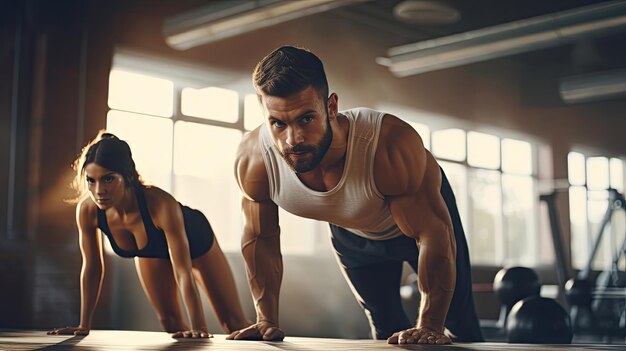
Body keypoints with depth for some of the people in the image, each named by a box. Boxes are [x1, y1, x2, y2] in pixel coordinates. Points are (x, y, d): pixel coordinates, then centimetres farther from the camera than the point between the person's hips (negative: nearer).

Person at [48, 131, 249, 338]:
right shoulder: (87, 211, -34)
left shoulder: (161, 205, -46)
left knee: (232, 323, 2)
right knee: (170, 323, 9)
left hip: (196, 240, -3)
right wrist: (84, 325, -15)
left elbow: (183, 272, -43)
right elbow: (92, 267, -18)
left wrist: (198, 329, -46)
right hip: (150, 252, 3)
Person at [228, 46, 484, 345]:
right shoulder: (252, 160, -35)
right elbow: (260, 239, -16)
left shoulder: (391, 146, -47)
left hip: (423, 208, -3)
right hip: (349, 233, 3)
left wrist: (429, 326, -40)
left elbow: (434, 234, -36)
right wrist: (266, 320, -18)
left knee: (459, 324, 7)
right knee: (386, 329, 21)